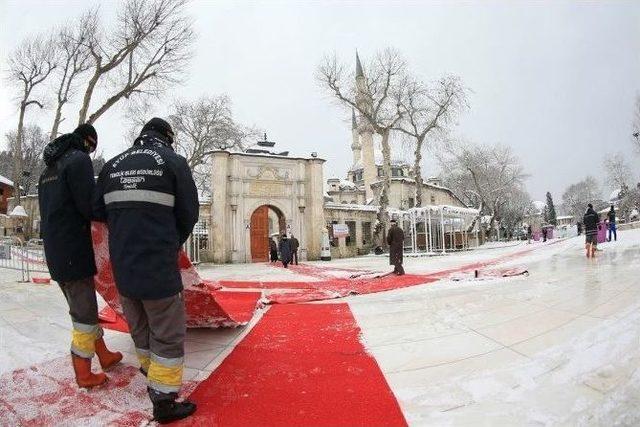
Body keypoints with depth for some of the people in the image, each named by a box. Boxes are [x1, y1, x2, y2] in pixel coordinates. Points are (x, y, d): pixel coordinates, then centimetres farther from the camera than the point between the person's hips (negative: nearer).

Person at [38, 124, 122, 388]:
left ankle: (104, 356, 31)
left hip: (54, 250, 9)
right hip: (73, 251, -9)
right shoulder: (79, 160, -11)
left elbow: (51, 209, 19)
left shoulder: (49, 169, 18)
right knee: (84, 314, 1)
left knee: (84, 306, 18)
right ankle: (84, 375, 13)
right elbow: (88, 205, -19)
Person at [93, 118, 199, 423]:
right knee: (168, 334, 6)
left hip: (122, 265, 6)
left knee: (140, 329, 23)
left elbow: (98, 211, 10)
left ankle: (151, 372, 43)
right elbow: (188, 214, -6)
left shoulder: (113, 165, 9)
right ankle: (164, 400, 14)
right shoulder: (173, 161, -5)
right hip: (159, 265, -6)